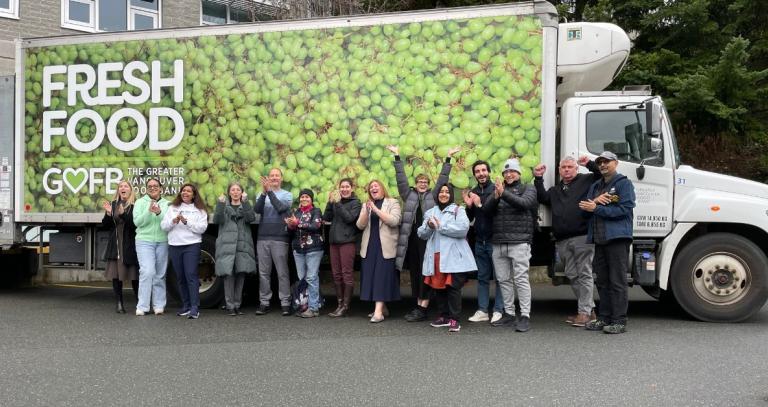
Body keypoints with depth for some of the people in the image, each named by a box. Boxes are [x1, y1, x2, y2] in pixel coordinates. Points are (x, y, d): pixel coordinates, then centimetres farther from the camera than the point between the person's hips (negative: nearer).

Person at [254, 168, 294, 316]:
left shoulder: (287, 195, 5)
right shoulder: (262, 194, 11)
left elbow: (280, 207, -14)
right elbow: (257, 209, -7)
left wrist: (270, 191, -19)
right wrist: (264, 192, -21)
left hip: (280, 238, -3)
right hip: (263, 238, 3)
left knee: (282, 272, -1)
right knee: (263, 272, 5)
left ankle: (285, 303, 2)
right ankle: (264, 302, 11)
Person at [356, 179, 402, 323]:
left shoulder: (392, 203, 1)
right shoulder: (366, 205, 15)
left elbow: (394, 221, -14)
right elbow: (360, 225, 5)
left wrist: (376, 210, -17)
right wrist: (367, 211, -11)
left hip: (385, 246, -5)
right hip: (369, 246, 5)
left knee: (382, 276, -9)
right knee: (371, 276, 5)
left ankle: (379, 311, -13)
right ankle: (382, 307, 17)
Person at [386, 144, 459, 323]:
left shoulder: (433, 195, 10)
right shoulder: (408, 195, 14)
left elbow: (442, 178, 10)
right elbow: (401, 178, 11)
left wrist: (448, 158, 7)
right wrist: (397, 156, 8)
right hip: (411, 238, 3)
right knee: (415, 272, 6)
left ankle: (423, 308, -3)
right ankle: (419, 305, 14)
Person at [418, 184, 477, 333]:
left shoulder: (458, 210, 4)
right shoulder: (430, 212, 19)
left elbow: (463, 228, -14)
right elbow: (421, 233, 12)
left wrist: (440, 226, -11)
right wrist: (429, 227, -10)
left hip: (453, 257, -5)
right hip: (436, 256, 5)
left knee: (453, 287, -8)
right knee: (438, 287, 8)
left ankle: (454, 319, -2)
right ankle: (444, 316, 20)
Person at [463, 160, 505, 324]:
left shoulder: (496, 189, -8)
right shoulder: (473, 192, 10)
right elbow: (469, 218, 12)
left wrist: (480, 205, -18)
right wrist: (468, 205, -6)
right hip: (480, 241, 6)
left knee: (499, 277, 0)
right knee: (482, 277, 10)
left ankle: (499, 310, 6)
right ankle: (482, 311, 15)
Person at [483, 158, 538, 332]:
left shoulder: (528, 189, 7)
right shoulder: (498, 189, 18)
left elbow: (524, 203, -15)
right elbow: (486, 208, 4)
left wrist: (504, 194, -24)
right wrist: (496, 196, -16)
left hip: (519, 241, -5)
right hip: (498, 243, 5)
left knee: (521, 279, -8)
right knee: (504, 280, 9)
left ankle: (525, 316, -6)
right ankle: (509, 314, 18)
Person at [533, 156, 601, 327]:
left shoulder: (586, 181, 9)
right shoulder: (555, 190, 26)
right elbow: (542, 198, 13)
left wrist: (589, 164, -7)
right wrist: (538, 179, 8)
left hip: (582, 237, -6)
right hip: (562, 241, 6)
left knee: (584, 274, -5)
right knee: (572, 276, 8)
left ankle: (584, 311, -1)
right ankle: (589, 309, 18)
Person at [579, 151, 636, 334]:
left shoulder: (624, 183, 0)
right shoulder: (595, 186, 22)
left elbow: (624, 209, -14)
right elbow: (585, 209, 14)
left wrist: (596, 208, -13)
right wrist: (595, 201, -7)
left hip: (617, 238, -7)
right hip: (599, 239, 7)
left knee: (617, 281, -6)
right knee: (602, 281, 10)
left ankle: (619, 321, -4)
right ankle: (604, 318, 17)